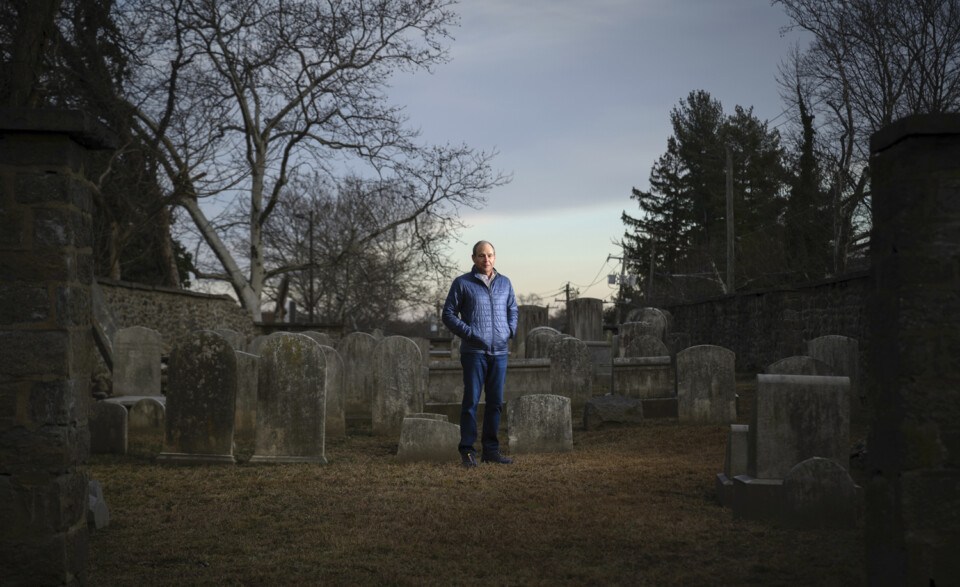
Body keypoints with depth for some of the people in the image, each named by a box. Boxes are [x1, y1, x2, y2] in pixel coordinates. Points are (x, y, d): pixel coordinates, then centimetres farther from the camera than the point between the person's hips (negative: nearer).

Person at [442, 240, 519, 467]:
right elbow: (449, 314, 0)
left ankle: (491, 449, 13)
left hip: (500, 352, 4)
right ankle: (468, 451, 0)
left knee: (496, 402, 6)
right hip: (474, 352, -4)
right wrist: (469, 333, -11)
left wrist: (511, 331, 3)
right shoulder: (462, 283, 0)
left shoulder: (505, 283, 11)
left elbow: (512, 310, 20)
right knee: (471, 400, -4)